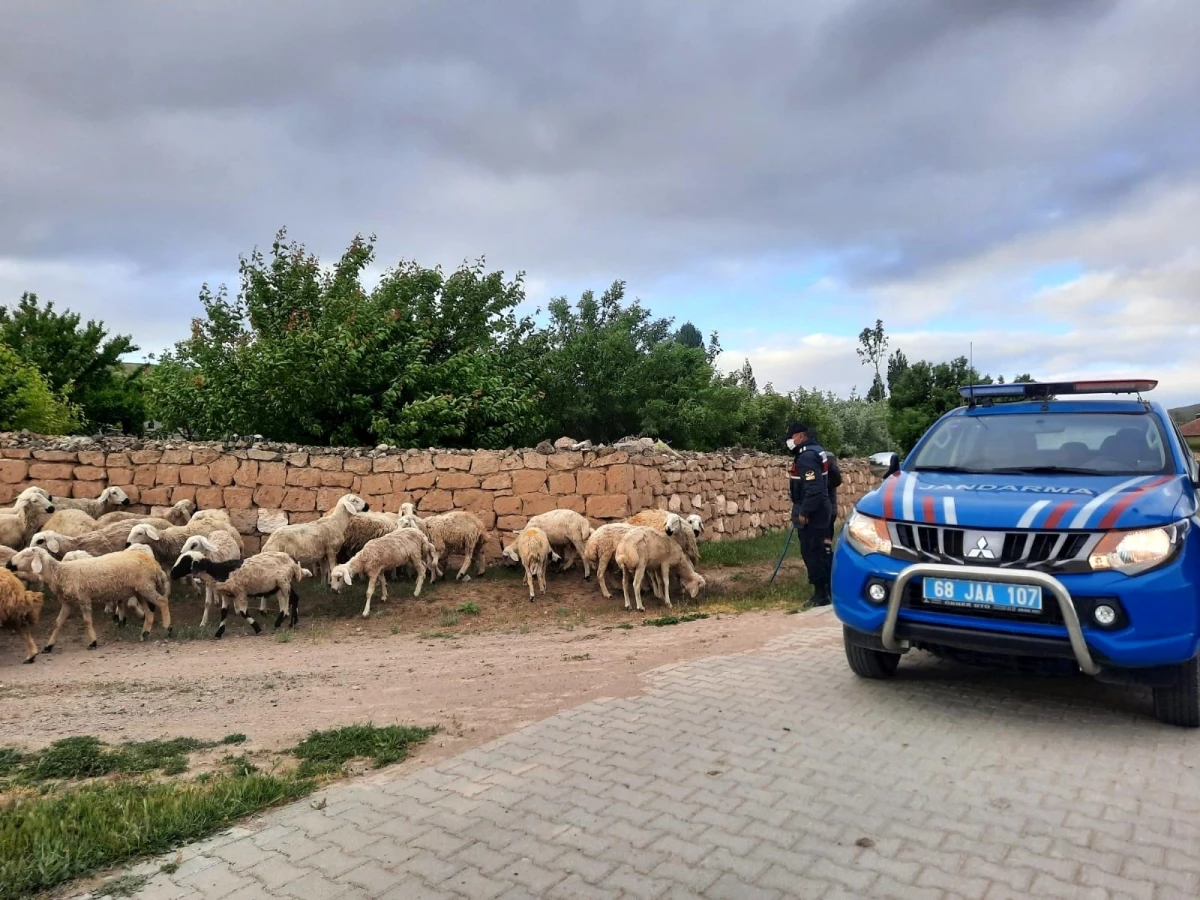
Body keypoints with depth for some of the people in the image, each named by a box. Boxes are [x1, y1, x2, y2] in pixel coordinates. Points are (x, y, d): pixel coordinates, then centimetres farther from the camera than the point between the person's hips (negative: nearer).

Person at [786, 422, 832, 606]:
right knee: (818, 551, 16)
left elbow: (813, 488, -28)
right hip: (817, 510, 11)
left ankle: (821, 594, 1)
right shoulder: (814, 451, 14)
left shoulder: (807, 456, -20)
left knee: (811, 552, -4)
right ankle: (827, 589, 24)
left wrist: (804, 512, -22)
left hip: (811, 513, -11)